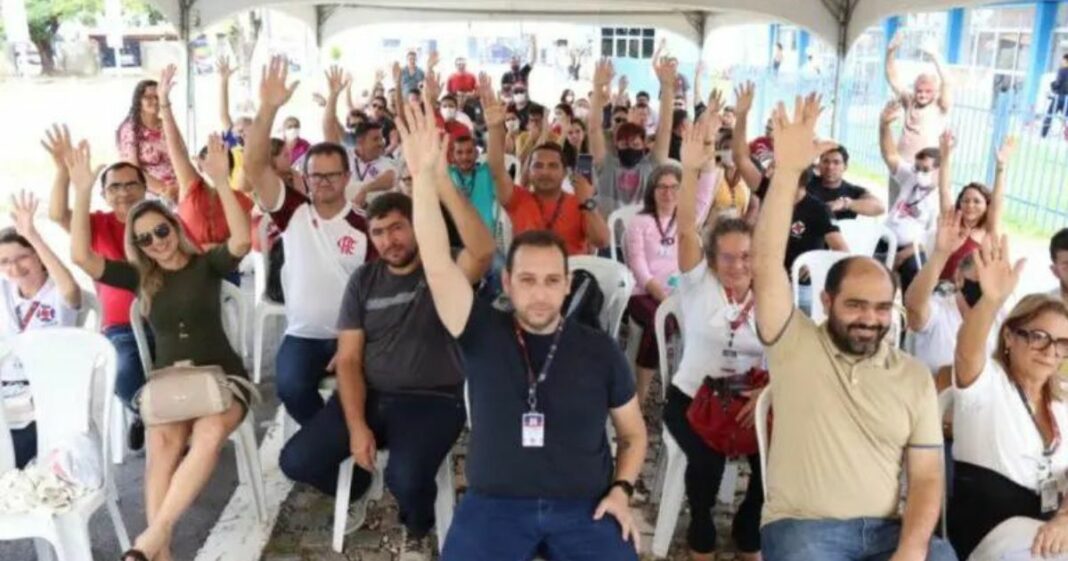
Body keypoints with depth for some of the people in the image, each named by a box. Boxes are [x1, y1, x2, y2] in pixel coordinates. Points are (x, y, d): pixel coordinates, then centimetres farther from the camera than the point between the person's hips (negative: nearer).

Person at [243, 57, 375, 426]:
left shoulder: (364, 228, -3)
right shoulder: (293, 211, 1)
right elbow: (254, 166, -11)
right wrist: (268, 110, -23)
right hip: (302, 335, 1)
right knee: (291, 387, -26)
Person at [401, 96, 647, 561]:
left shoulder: (600, 350, 2)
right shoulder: (483, 333, 0)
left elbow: (634, 435, 14)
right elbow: (438, 264, -13)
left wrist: (621, 489, -2)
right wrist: (424, 175, -22)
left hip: (585, 505, 1)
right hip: (496, 502, 0)